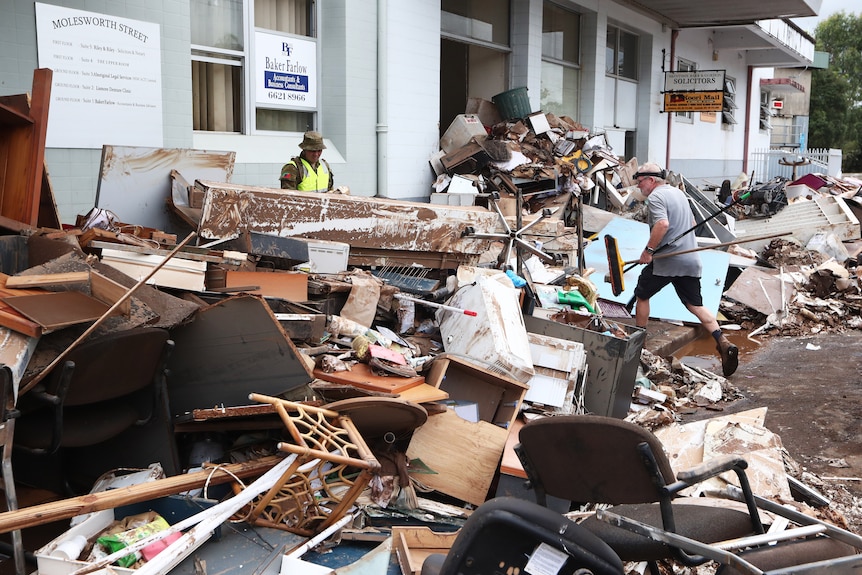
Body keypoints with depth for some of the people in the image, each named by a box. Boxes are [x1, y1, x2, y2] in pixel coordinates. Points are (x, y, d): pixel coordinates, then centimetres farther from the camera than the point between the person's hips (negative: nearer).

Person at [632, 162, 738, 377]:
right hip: (690, 261, 8)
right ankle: (723, 343, -11)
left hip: (665, 261, -8)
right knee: (695, 305, 6)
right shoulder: (678, 192, 19)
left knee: (642, 295, 13)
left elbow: (662, 224, -27)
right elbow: (692, 223, 28)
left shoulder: (655, 197, -10)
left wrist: (648, 250, -22)